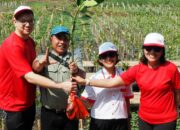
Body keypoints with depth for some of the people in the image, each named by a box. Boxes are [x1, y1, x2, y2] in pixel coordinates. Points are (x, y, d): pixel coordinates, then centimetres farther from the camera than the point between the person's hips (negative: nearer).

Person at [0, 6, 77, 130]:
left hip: (29, 101, 8)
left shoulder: (30, 41, 3)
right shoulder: (12, 45, -25)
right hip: (16, 103, -8)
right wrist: (61, 85, -36)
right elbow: (29, 77, -32)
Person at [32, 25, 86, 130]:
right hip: (49, 114, -1)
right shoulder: (43, 58, 3)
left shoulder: (75, 59, 6)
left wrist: (76, 71, -35)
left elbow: (83, 76, -12)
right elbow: (36, 67, -19)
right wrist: (40, 63, -42)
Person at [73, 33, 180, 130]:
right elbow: (112, 83, -7)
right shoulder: (137, 69, -6)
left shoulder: (170, 68, -14)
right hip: (144, 119, 3)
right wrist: (85, 81, -11)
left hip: (166, 120, -3)